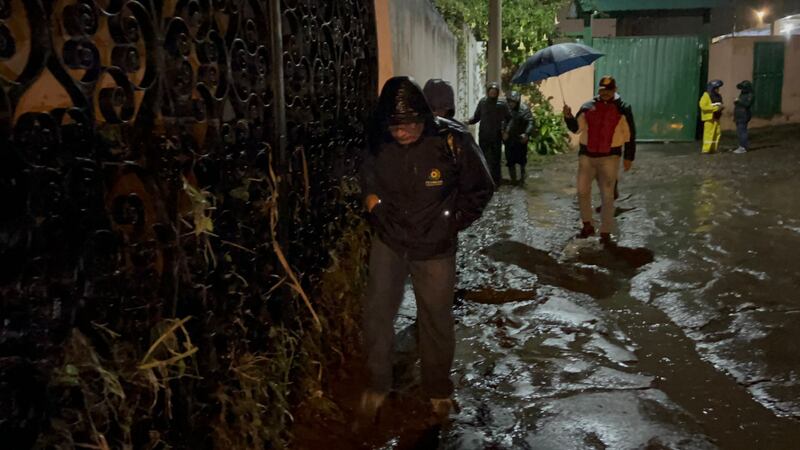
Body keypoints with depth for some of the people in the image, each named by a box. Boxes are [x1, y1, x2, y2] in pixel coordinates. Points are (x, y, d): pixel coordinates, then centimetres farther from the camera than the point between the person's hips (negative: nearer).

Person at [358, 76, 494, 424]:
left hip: (435, 247, -2)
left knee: (436, 318, 12)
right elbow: (365, 177, 13)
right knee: (376, 311, 2)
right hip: (388, 240, 2)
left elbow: (480, 190, -5)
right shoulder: (377, 142, -11)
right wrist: (370, 198, -1)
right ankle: (377, 384, 26)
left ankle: (438, 389, 35)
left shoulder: (452, 141, -20)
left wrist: (452, 223, -6)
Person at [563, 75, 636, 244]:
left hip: (609, 157, -2)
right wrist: (568, 117, -18)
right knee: (582, 191, 4)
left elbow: (630, 135, 2)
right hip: (587, 156, 2)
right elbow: (576, 128, 1)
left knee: (607, 195, 2)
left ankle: (606, 231, 10)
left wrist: (628, 157, -1)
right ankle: (587, 225, 20)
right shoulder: (587, 107, 6)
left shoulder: (623, 109, 1)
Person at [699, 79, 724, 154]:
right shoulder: (706, 95, -8)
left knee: (718, 133, 6)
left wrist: (720, 108, 6)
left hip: (716, 118, 8)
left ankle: (714, 149, 13)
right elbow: (703, 106, -19)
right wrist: (715, 108, -19)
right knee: (708, 133, -9)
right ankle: (706, 149, -4)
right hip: (709, 117, -8)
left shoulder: (718, 96, 16)